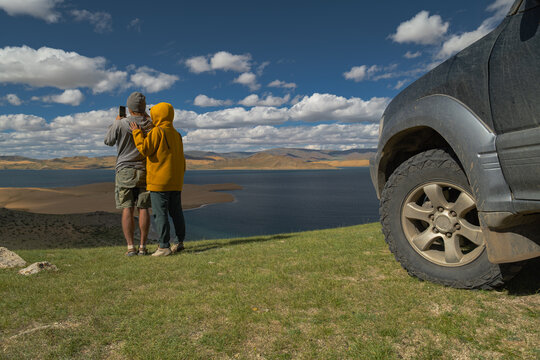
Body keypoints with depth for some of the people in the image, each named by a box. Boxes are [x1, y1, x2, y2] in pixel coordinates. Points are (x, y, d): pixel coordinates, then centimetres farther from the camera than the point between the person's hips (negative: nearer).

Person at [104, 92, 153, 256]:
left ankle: (130, 247, 1)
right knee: (143, 209, 4)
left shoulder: (120, 124, -8)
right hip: (144, 171, 2)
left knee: (127, 209, 1)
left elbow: (108, 141, 8)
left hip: (125, 171, -1)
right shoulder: (150, 125, -3)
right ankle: (142, 247, 7)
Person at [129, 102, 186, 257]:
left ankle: (164, 246, -2)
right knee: (176, 212, 13)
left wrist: (137, 132, -2)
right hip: (176, 182, 8)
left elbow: (144, 149, -13)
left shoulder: (157, 131, -9)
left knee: (160, 213, -4)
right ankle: (179, 242, 20)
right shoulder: (176, 134, 15)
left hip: (159, 181, -8)